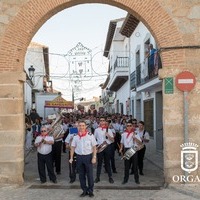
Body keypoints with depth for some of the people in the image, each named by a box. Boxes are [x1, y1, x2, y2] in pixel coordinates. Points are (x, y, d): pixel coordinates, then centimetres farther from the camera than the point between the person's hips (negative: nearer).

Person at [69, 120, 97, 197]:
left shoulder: (90, 135, -7)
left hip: (88, 156, -3)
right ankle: (84, 190, 23)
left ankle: (90, 190, 18)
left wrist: (94, 157, -9)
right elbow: (73, 147, 8)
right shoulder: (75, 136, 2)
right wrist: (71, 158, 4)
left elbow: (94, 147, -4)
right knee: (81, 175, 10)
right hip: (79, 157, 3)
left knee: (90, 174, 4)